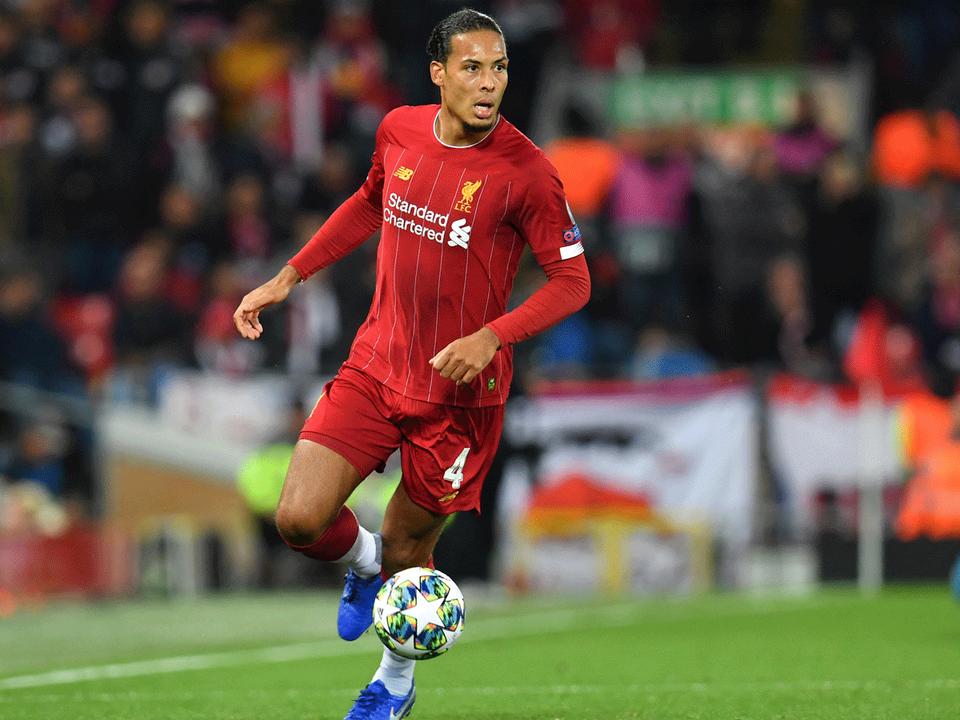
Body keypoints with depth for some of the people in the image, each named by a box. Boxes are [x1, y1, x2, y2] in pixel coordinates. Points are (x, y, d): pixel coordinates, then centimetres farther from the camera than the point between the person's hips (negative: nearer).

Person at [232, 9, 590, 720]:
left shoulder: (526, 170, -16)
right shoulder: (400, 130, -1)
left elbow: (572, 280, -11)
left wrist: (492, 336, -26)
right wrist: (288, 277, 18)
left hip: (460, 390, -3)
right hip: (375, 365, 4)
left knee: (407, 551, 8)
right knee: (300, 519, -12)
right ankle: (364, 563, 25)